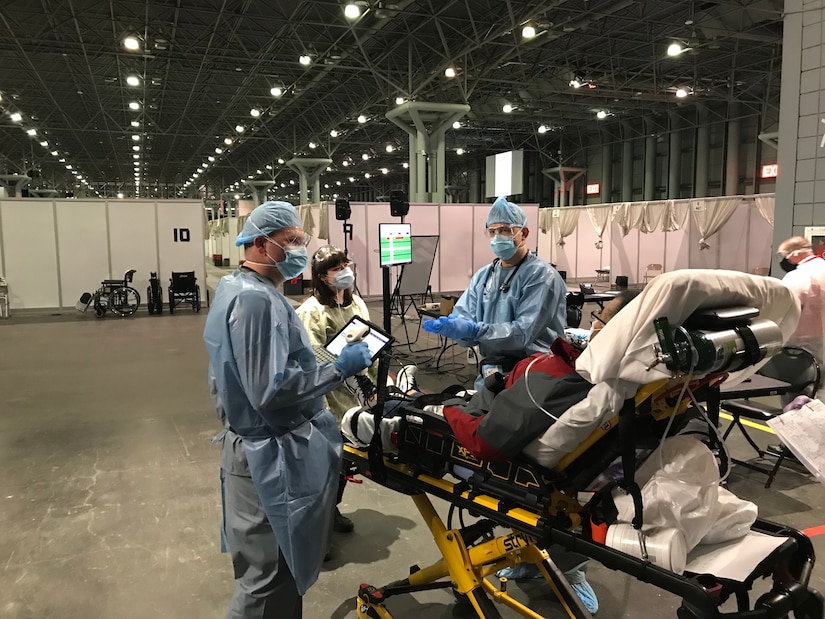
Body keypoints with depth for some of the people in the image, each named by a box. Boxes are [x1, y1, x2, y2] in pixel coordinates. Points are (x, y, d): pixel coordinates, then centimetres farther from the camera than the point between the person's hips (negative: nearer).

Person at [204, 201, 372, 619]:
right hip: (272, 454, -11)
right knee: (269, 575, 3)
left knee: (264, 566, 23)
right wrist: (339, 368, -21)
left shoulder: (234, 288, 13)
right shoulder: (258, 299, -22)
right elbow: (271, 389, -27)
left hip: (249, 443, 11)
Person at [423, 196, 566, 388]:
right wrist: (452, 324, -18)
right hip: (490, 373, 5)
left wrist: (474, 330, -27)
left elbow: (523, 332, -18)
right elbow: (463, 316, 5)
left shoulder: (542, 276, -8)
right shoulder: (482, 276, 13)